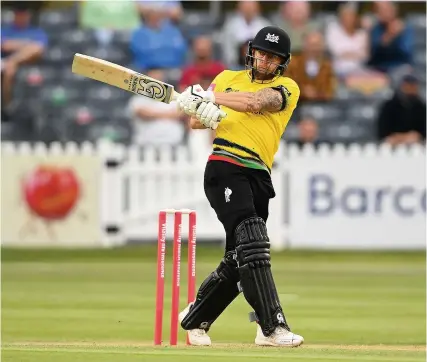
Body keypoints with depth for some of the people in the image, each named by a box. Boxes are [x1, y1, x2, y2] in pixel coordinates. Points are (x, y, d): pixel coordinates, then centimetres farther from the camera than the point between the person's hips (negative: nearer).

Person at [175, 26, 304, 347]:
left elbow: (257, 102, -13)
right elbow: (195, 121, 16)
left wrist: (210, 98, -23)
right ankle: (272, 327, -27)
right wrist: (206, 115, -8)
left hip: (259, 176, 3)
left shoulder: (287, 88, 8)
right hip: (225, 168, -3)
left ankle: (195, 318, 30)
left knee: (238, 260, 8)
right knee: (252, 241, -21)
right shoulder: (227, 78, 15)